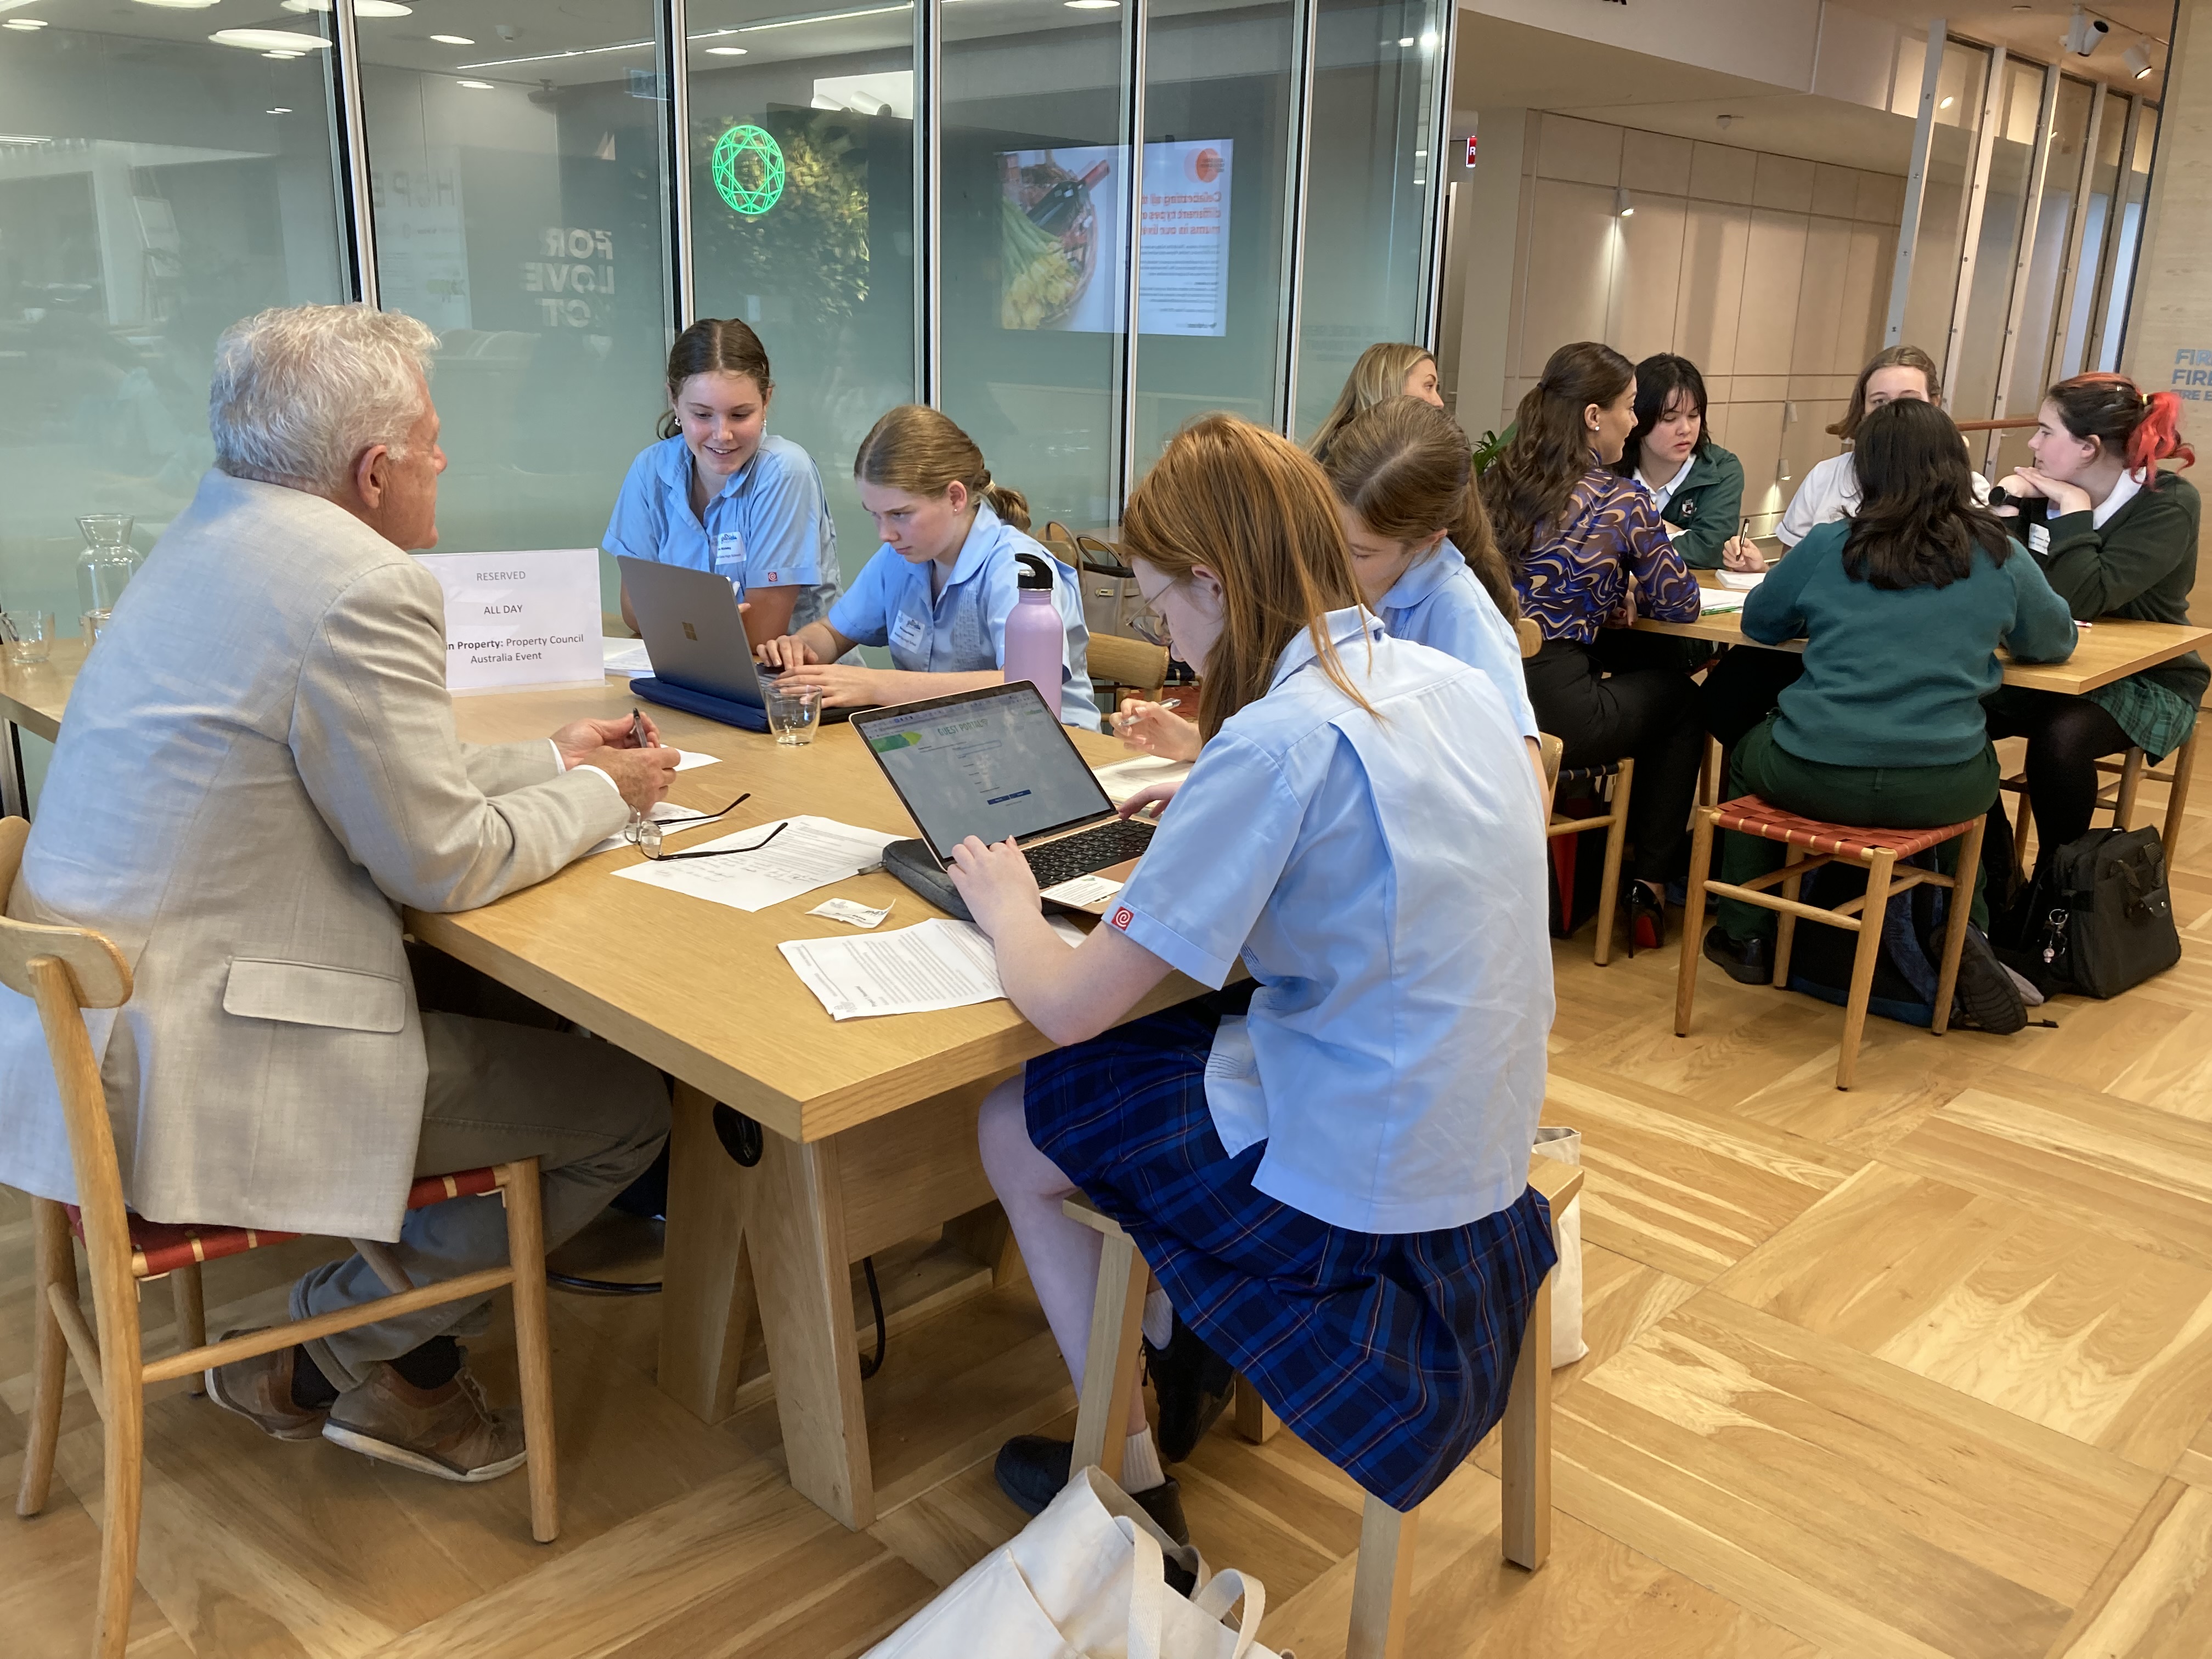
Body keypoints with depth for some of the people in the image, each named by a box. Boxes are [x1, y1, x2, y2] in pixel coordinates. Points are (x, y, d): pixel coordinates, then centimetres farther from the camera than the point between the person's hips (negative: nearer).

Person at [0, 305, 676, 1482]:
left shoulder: (215, 534, 9)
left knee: (518, 1004, 21)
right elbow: (444, 863, -16)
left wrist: (549, 759, 19)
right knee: (628, 1103, -3)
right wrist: (599, 795, 1)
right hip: (191, 1076, -10)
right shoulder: (362, 586, -22)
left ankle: (341, 1337, 25)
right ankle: (367, 1353, 14)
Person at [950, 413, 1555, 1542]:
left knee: (1012, 1131, 11)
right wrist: (1219, 813, 14)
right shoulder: (1452, 682, 0)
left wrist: (1005, 904, -1)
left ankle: (1133, 1488, 23)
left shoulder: (1277, 742, -25)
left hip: (1363, 1183, -8)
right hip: (1481, 1140, 8)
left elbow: (1068, 1007, -21)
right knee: (1164, 1042, 26)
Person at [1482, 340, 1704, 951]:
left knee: (1656, 663, 32)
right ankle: (1650, 884, 30)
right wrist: (1646, 556, 18)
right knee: (1679, 695, 26)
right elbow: (1681, 604, 0)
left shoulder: (1497, 481, 7)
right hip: (1555, 710, -6)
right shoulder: (1620, 500, -10)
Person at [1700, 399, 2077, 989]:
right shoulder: (1999, 557, 1)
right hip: (1942, 791, 1)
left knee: (1748, 752, 33)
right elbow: (2055, 643, 16)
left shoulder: (1828, 546, -2)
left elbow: (1759, 621, 13)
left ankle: (1747, 937, 35)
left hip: (1815, 780, -1)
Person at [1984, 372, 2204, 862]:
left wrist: (2073, 507, -22)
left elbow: (2083, 600, -30)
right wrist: (2007, 498, -18)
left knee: (2060, 737, -34)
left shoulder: (2168, 504, -16)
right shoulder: (2047, 489, -1)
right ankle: (1996, 869, -4)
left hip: (2147, 682, -5)